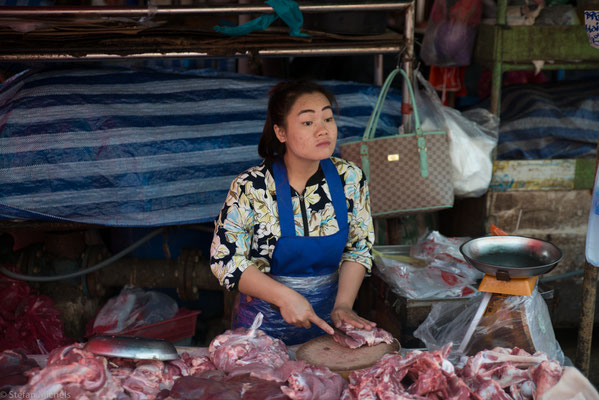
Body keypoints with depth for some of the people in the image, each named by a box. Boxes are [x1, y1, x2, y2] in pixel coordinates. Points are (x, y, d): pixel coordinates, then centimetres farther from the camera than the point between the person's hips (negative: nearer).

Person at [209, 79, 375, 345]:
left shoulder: (350, 179, -8)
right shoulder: (251, 188, -18)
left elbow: (359, 247, 0)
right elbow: (225, 259, -16)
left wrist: (343, 304, -14)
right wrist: (285, 297, -25)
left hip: (327, 317, 3)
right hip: (264, 323, -3)